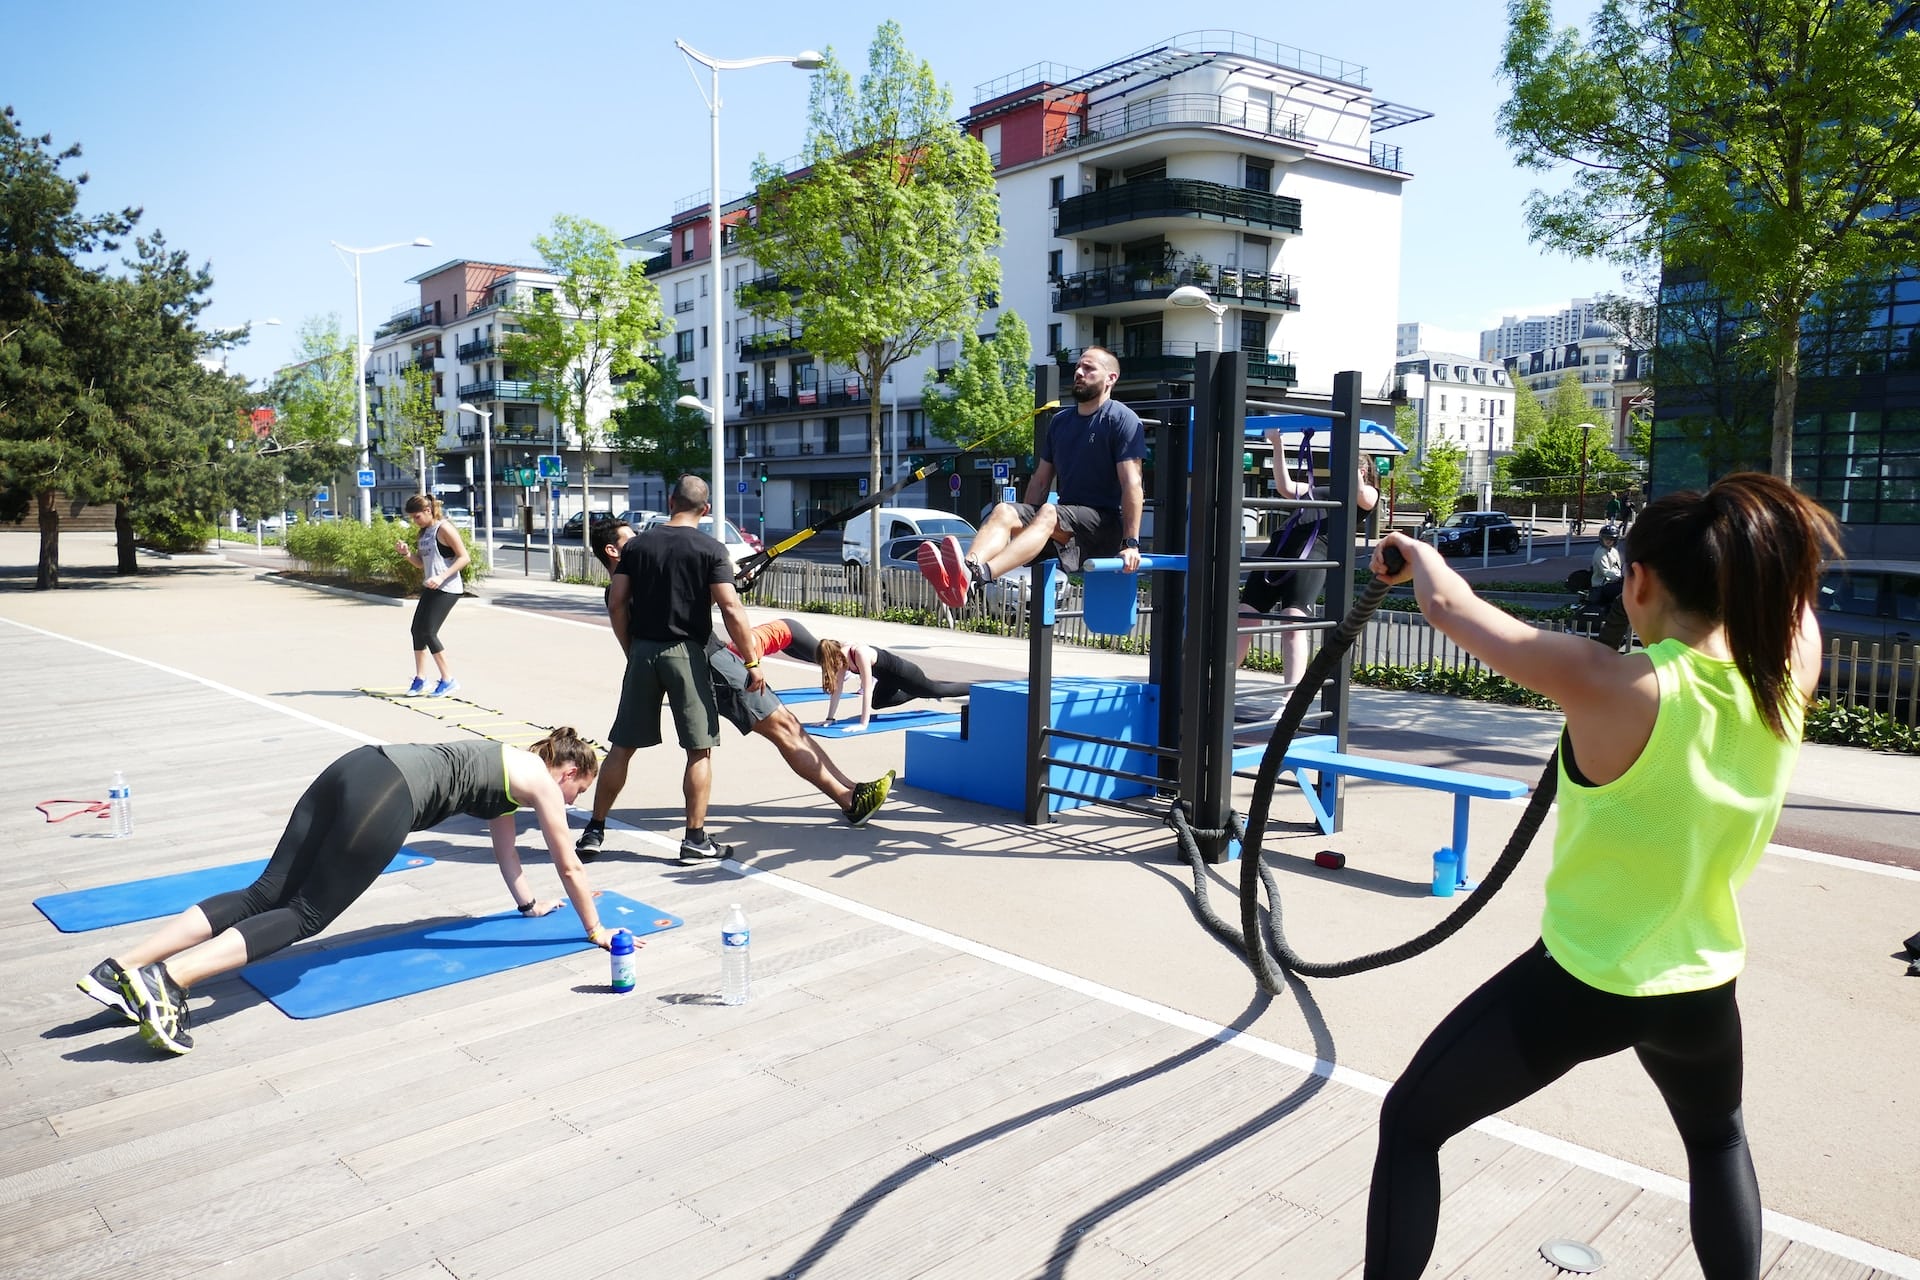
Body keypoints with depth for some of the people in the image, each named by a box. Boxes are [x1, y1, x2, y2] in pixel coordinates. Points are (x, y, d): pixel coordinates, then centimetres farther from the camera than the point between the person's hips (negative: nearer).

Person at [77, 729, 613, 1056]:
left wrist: (530, 902, 58)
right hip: (388, 797, -8)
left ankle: (122, 968, -8)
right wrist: (595, 929, 29)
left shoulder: (509, 766, 34)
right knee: (303, 914, -9)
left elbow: (506, 849, 46)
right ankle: (166, 980, -25)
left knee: (265, 895, 1)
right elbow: (570, 867, 17)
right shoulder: (541, 782, 12)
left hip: (357, 766, 8)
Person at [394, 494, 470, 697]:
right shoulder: (424, 532, 14)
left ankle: (448, 679, 0)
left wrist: (442, 577, -24)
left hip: (447, 589, -9)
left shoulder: (444, 529, -12)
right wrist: (407, 553, -1)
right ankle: (420, 678, 19)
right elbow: (421, 563, 19)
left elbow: (464, 557, -16)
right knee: (417, 629, 7)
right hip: (431, 588, 9)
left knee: (428, 632, -10)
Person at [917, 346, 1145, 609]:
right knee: (1003, 512, -21)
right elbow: (1041, 480, 19)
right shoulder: (1060, 421, 17)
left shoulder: (1122, 420, -5)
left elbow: (1131, 484, -14)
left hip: (1106, 525, -6)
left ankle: (979, 574, -61)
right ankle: (965, 569, -53)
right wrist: (1023, 524, 13)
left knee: (1048, 513, -36)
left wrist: (1131, 543, -21)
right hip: (1064, 519, 6)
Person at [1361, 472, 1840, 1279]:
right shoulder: (1787, 681, -11)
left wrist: (1416, 555, 2)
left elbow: (1448, 604, -17)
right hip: (1700, 989, 6)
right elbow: (1797, 606, 13)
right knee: (1718, 1140, 37)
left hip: (1581, 983, -5)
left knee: (1409, 1124, 13)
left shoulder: (1613, 689, -26)